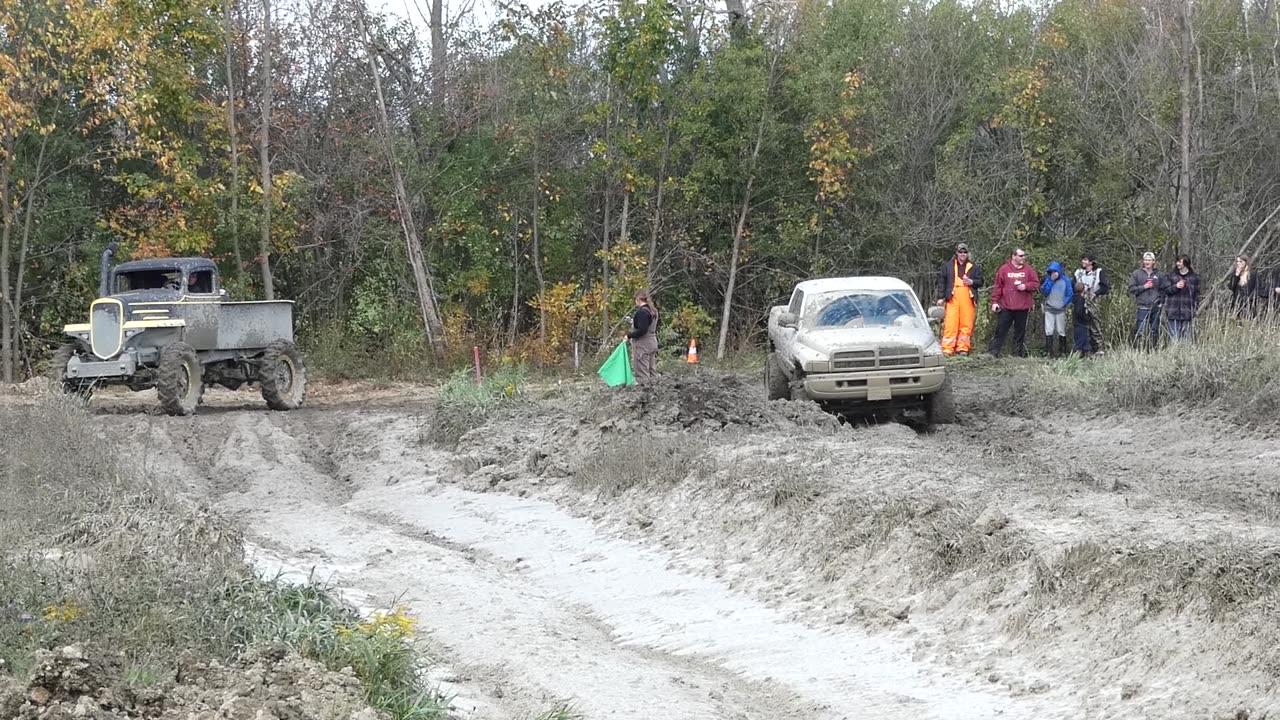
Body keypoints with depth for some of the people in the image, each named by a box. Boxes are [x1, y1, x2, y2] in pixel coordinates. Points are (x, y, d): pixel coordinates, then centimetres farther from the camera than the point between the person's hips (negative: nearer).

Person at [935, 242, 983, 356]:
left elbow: (980, 282, 14)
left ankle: (963, 348, 7)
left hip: (968, 299, 2)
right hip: (952, 298, -2)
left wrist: (972, 282, -7)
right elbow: (941, 281, 9)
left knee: (966, 324, 0)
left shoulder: (974, 267, 14)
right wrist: (941, 297, 2)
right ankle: (947, 349, -8)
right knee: (950, 324, -8)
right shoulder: (947, 266, 11)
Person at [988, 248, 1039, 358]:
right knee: (1001, 330, -3)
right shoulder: (1004, 269, 2)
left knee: (1020, 331, 7)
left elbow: (1036, 284, 8)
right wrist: (995, 301, -3)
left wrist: (1026, 286, -11)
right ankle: (994, 352, 0)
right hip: (1005, 307, -2)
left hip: (1022, 307, 2)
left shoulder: (1028, 269, 7)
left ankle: (1018, 353, 13)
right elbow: (997, 286, 1)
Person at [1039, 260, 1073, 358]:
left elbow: (1070, 294, 2)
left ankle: (1062, 351, 14)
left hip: (1060, 309, 0)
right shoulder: (1048, 280, 1)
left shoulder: (1065, 280, -2)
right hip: (1049, 309, 1)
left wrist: (1064, 303, -5)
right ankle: (1048, 351, -1)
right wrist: (1050, 281, -13)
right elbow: (1043, 291, -9)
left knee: (1061, 331, 6)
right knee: (1048, 331, -3)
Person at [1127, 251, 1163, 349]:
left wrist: (1162, 302, 4)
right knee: (1141, 332, -10)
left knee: (1155, 332, 5)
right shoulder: (1137, 273, 5)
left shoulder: (1158, 274, 11)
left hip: (1156, 307, 3)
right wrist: (1144, 287, -9)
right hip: (1143, 307, -3)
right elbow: (1132, 289, 1)